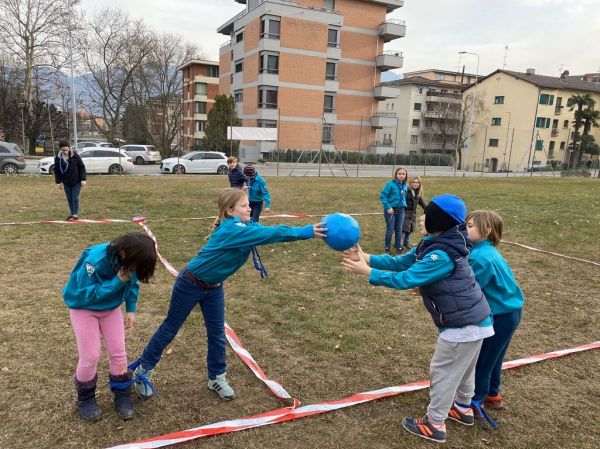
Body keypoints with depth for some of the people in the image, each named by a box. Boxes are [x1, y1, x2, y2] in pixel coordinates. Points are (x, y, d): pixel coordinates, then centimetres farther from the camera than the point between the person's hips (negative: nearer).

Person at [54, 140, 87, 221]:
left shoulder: (75, 155, -12)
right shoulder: (58, 158, -4)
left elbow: (82, 167, -7)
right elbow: (56, 170, 5)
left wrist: (83, 179, -10)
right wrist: (58, 181, 2)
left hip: (76, 182, -3)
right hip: (66, 182, 4)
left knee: (75, 198, -2)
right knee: (69, 199, 10)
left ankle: (76, 214, 6)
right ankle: (72, 214, 20)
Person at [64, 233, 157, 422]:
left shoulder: (130, 259, -20)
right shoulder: (94, 260, -37)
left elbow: (133, 283, -2)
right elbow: (86, 295, -32)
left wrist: (131, 309, -11)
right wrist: (118, 281, -38)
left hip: (111, 307, 4)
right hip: (84, 307, -4)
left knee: (118, 353, 3)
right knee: (90, 356, -4)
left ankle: (122, 395, 21)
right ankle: (85, 398, 22)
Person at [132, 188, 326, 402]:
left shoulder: (246, 226, -7)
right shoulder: (230, 229, -33)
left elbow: (268, 231, -20)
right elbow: (269, 234, -42)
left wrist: (307, 230, -35)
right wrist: (305, 232, -45)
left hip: (213, 287, 7)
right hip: (190, 284, -7)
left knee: (217, 333, 10)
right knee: (170, 329, 10)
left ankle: (217, 377, 27)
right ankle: (143, 369, 30)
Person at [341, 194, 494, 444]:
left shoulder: (442, 255, -29)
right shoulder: (433, 244, 2)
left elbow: (405, 279, -30)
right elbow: (401, 262, 1)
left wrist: (367, 272, -24)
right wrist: (366, 258, -9)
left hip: (464, 324, -10)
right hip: (471, 318, 10)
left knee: (442, 371, 4)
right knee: (462, 367, 27)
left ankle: (434, 425, 19)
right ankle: (463, 408, 47)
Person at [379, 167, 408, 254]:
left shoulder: (405, 186, 4)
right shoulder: (390, 184, -14)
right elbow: (382, 196, -14)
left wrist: (404, 204, 6)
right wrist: (388, 207, -18)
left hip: (401, 210, 5)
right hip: (391, 209, -5)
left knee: (399, 230, 10)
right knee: (390, 230, 0)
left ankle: (398, 248, 22)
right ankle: (387, 248, 16)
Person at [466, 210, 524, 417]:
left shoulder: (481, 257, -28)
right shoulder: (486, 251, 2)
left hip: (501, 315, -9)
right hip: (508, 310, 9)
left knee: (481, 359, 6)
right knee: (492, 356, 24)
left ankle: (475, 402, 22)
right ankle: (492, 395, 42)